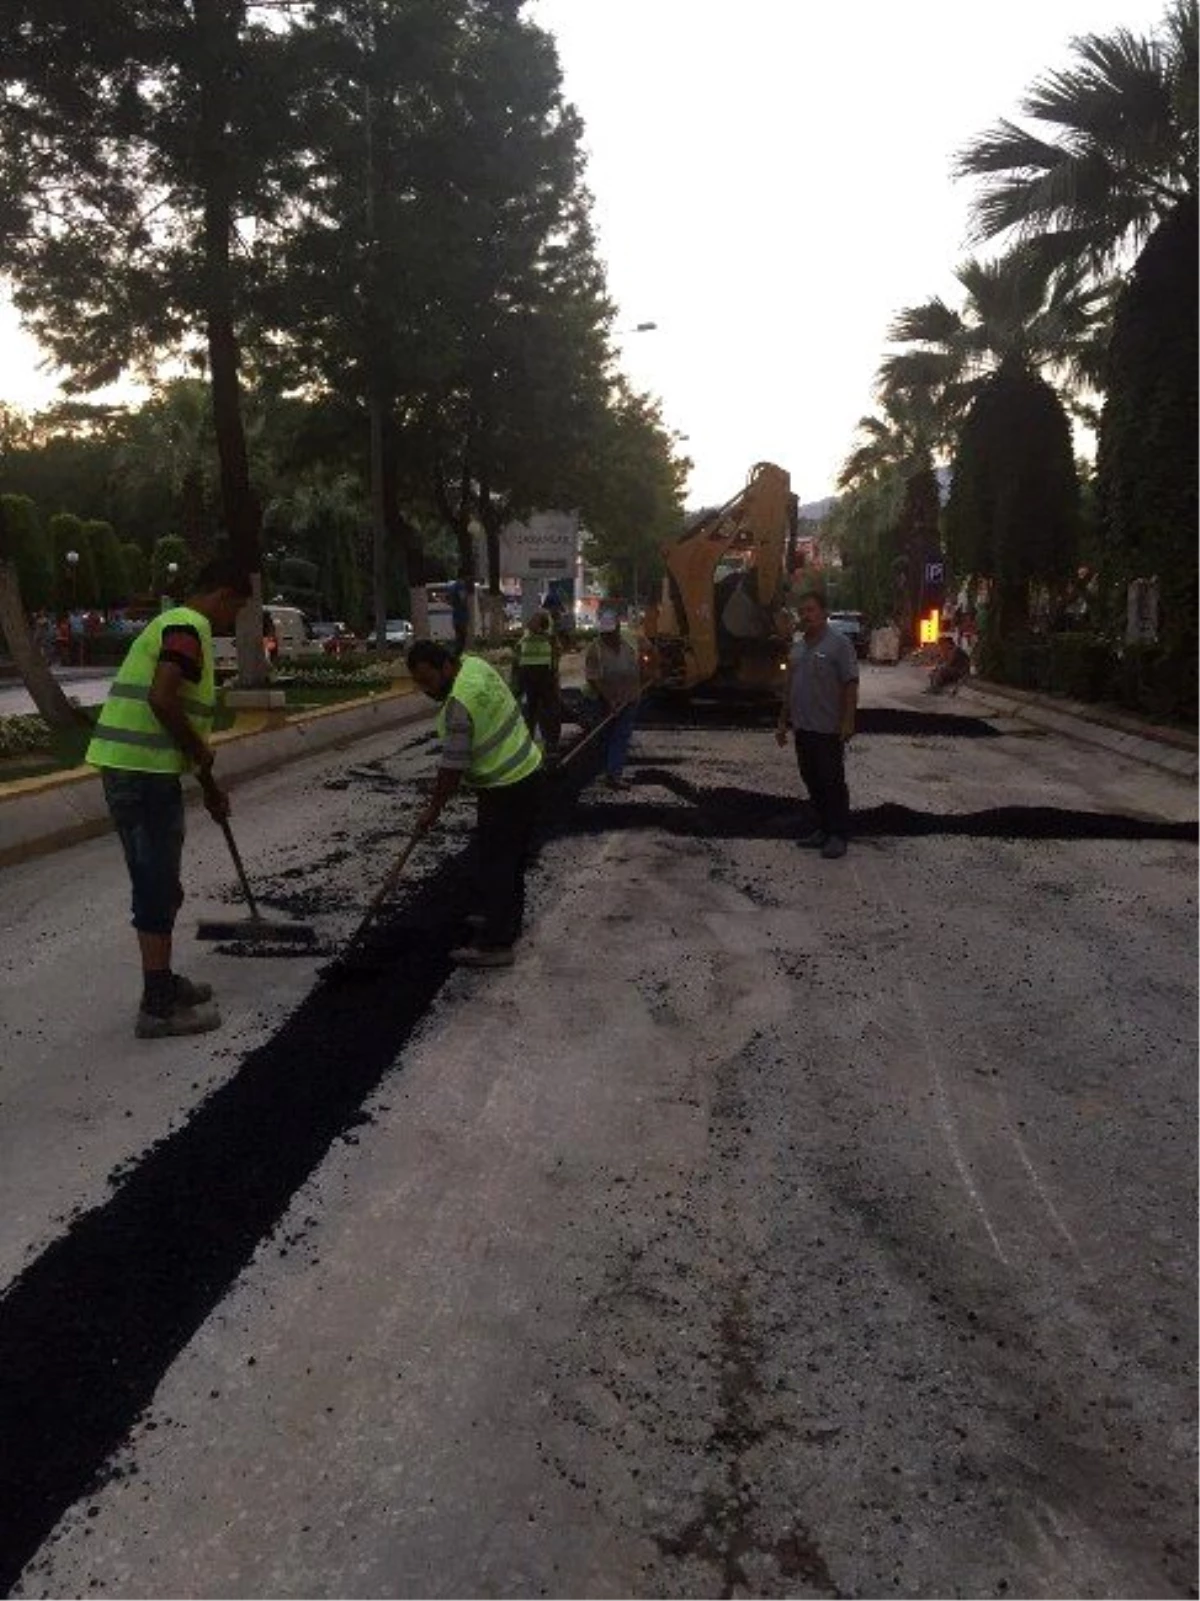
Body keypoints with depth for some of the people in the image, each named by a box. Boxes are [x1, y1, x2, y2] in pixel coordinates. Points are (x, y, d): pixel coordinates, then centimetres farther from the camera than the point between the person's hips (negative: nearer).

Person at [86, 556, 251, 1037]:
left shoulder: (176, 625, 22)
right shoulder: (188, 628, -11)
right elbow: (161, 700, -26)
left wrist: (209, 786, 33)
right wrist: (201, 752, -11)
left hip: (134, 769, 10)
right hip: (145, 774, -10)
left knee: (155, 885, 18)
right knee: (159, 889, -3)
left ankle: (162, 983, 29)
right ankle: (158, 1006, 3)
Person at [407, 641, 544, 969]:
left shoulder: (459, 703, -26)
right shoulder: (474, 664, 4)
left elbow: (452, 766, -21)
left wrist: (434, 809, -9)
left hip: (505, 790, -10)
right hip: (527, 773, 10)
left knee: (496, 864, -4)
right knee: (512, 857, 21)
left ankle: (495, 945, 0)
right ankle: (509, 919, 36)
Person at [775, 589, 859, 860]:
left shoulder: (839, 644, -9)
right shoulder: (798, 647, 13)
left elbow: (851, 685, -13)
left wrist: (848, 722, -19)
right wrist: (783, 721, 17)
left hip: (828, 729, -7)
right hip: (803, 727, 7)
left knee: (832, 782, -1)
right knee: (812, 781, 12)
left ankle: (838, 835, 6)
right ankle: (823, 828, 22)